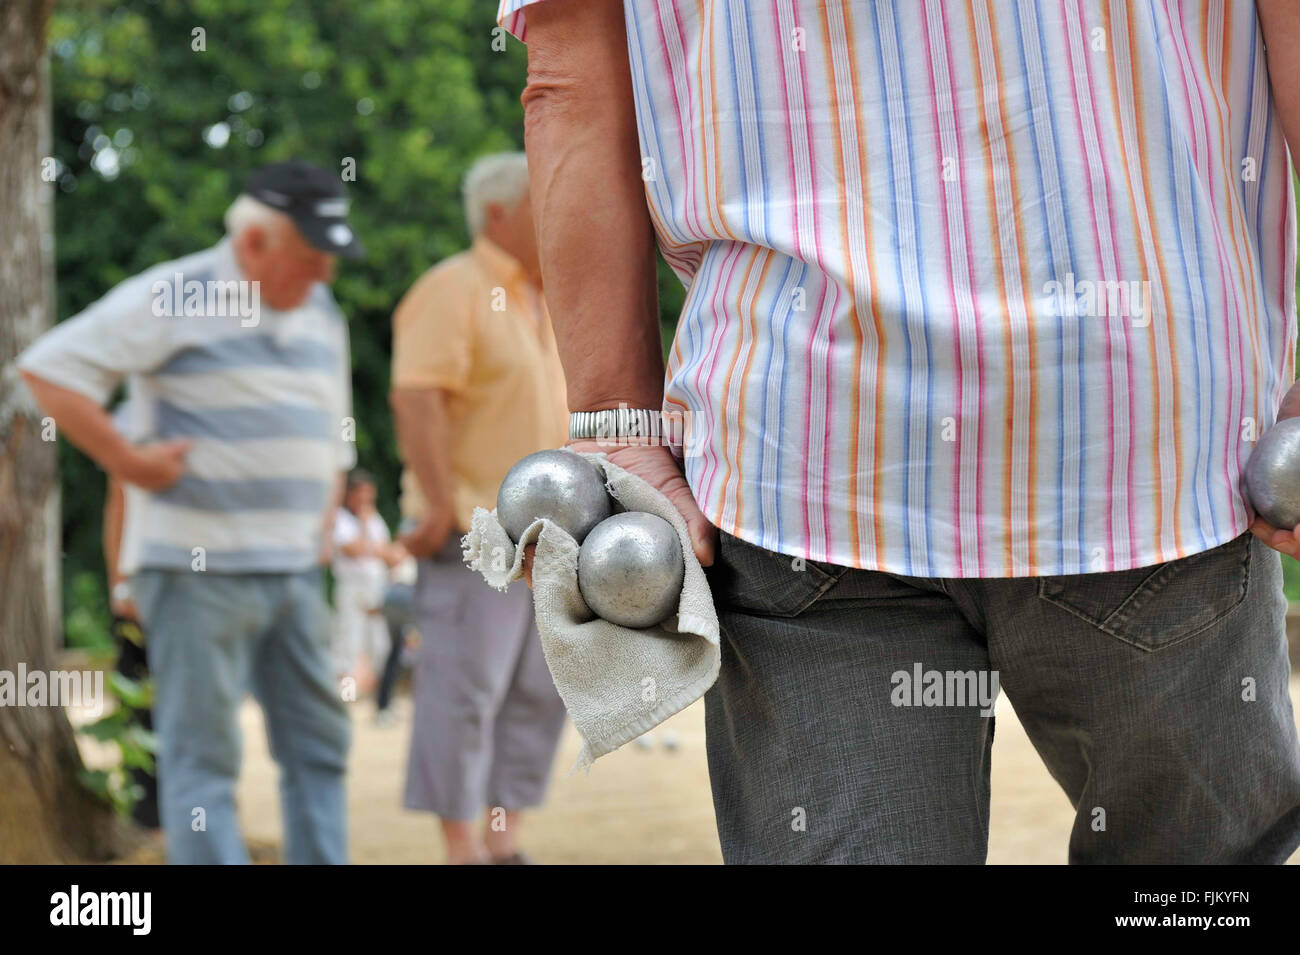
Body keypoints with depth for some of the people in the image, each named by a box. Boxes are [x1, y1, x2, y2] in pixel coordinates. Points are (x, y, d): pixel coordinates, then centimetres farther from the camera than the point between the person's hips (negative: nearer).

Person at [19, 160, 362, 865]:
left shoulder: (321, 314, 14)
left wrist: (322, 529, 15)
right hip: (199, 569, -7)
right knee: (202, 756, -4)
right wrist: (128, 462, -15)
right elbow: (49, 369, -14)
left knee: (319, 745, 7)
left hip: (293, 570, 7)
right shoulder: (172, 298, -9)